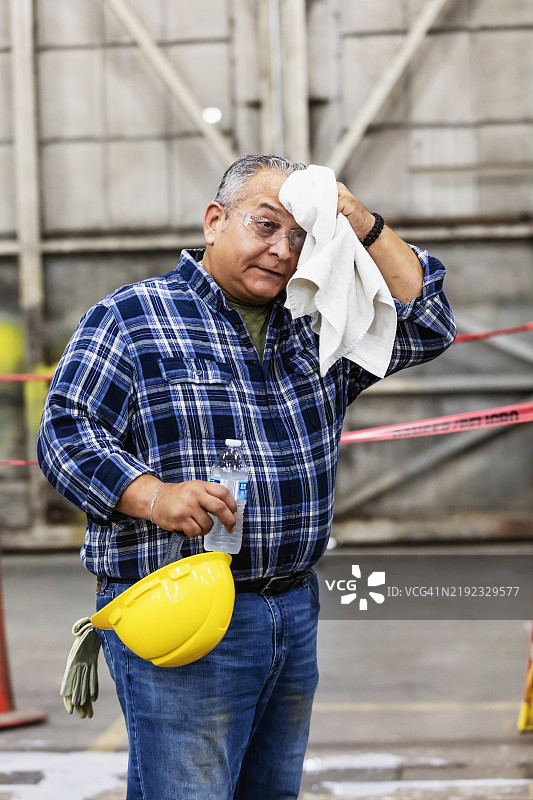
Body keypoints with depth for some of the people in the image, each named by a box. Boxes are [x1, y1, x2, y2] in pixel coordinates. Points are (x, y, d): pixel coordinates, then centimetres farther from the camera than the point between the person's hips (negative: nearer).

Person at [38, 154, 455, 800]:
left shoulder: (310, 332, 16)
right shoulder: (130, 317, -2)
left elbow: (425, 328, 13)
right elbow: (65, 431, -8)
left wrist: (366, 230, 1)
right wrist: (154, 497, -24)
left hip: (295, 615, 7)